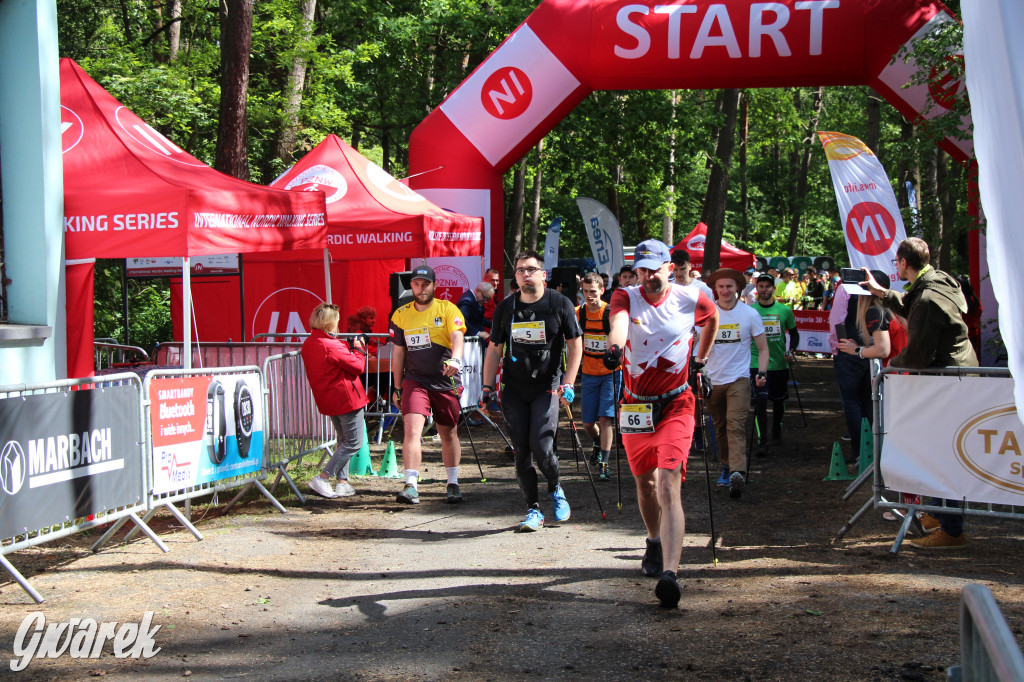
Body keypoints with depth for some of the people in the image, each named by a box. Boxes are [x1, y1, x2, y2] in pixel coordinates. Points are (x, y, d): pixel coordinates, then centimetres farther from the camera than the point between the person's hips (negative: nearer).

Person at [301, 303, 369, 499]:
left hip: (328, 400, 9)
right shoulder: (331, 346, -22)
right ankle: (322, 479, -7)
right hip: (346, 398, -9)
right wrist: (358, 351, 1)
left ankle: (342, 483, 16)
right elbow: (357, 366, -16)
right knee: (354, 442, -1)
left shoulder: (308, 345, 6)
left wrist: (349, 347, 6)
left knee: (344, 440, 21)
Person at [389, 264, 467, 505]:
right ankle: (411, 485, -20)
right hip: (415, 380, 1)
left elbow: (457, 337, -20)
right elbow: (398, 352, 13)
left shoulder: (447, 309, -3)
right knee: (412, 429, -16)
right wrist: (397, 388, 14)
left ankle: (453, 484, 25)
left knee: (448, 433, 10)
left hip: (446, 382, -1)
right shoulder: (401, 315, 6)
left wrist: (455, 359, -41)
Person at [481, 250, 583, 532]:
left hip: (547, 387, -3)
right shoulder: (505, 308, 6)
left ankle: (556, 490, 15)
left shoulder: (560, 304, -2)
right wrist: (487, 386, 6)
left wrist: (567, 383, -7)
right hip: (514, 389, 3)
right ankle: (533, 510, 10)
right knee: (521, 451, 0)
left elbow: (575, 345, 2)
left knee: (540, 446, -15)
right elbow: (494, 349, 13)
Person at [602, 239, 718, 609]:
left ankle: (669, 573, -27)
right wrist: (615, 346, -53)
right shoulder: (626, 297, -6)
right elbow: (619, 321, -31)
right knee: (644, 482, 17)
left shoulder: (691, 299, -6)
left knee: (669, 486, -17)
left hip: (676, 405, -2)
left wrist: (700, 358, 21)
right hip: (635, 406, 2)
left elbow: (713, 319, 19)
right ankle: (655, 543, 45)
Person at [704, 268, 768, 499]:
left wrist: (762, 372, -10)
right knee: (719, 427, 12)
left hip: (738, 378, -3)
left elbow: (762, 348, 6)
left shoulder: (750, 314, 0)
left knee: (735, 425, -17)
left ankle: (737, 473, -28)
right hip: (712, 379, 3)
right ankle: (727, 466, 30)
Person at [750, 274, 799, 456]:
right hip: (757, 363, -2)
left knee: (779, 400, 16)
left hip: (779, 363, 2)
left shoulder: (784, 310, 1)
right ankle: (762, 441, -12)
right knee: (761, 400, -13)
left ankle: (776, 432, 39)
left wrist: (791, 350, -4)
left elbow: (794, 333, 13)